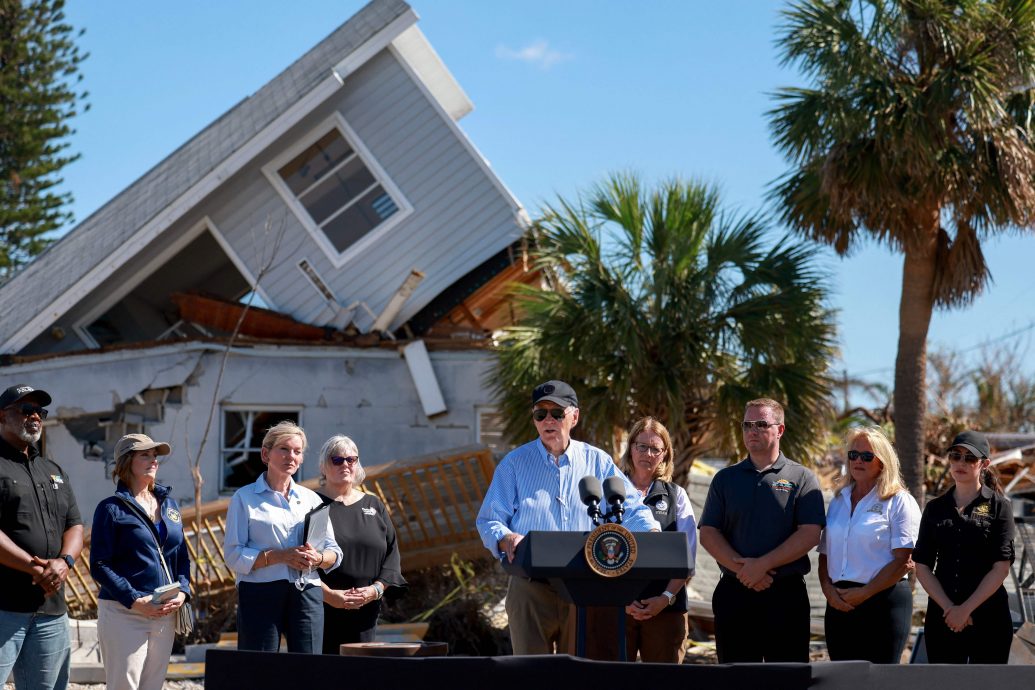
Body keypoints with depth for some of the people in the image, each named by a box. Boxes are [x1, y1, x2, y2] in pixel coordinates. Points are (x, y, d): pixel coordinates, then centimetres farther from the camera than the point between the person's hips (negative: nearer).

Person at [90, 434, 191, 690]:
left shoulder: (169, 505, 15)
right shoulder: (112, 508, -3)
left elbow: (182, 558, 16)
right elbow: (99, 566, -9)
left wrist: (182, 592, -3)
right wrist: (135, 601, -18)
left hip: (165, 614, 6)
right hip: (123, 614, -6)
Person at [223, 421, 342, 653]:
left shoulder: (311, 499, 18)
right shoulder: (245, 498, 5)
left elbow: (334, 552, 15)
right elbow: (233, 555, -4)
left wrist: (318, 558, -8)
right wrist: (279, 556, -15)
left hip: (307, 593, 4)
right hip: (261, 592, -3)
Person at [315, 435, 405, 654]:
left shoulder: (374, 506, 16)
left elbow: (392, 554, 12)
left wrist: (376, 589, -4)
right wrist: (328, 594, -15)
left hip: (365, 609, 4)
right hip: (322, 609, -4)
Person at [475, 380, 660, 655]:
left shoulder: (597, 462, 10)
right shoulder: (514, 463, 7)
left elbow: (631, 507, 6)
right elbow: (489, 520, 4)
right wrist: (507, 539, -18)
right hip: (531, 589, -1)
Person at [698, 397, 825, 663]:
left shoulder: (802, 478, 5)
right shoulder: (725, 479, 14)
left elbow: (810, 534, -6)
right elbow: (708, 534, 6)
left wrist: (762, 565, -14)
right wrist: (741, 567, -10)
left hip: (786, 593, -3)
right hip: (733, 592, 3)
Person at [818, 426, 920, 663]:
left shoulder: (899, 502, -1)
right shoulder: (839, 501, 18)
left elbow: (903, 560, -10)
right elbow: (825, 553, 17)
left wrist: (864, 593, -13)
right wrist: (828, 589, -2)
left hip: (884, 602, -6)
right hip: (840, 605, 6)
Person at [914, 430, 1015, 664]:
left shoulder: (998, 506, 1)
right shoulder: (935, 508, 11)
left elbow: (1001, 567, -6)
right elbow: (922, 567, 6)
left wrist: (965, 609, -12)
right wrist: (948, 608, -8)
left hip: (988, 616, -3)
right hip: (942, 616, 3)